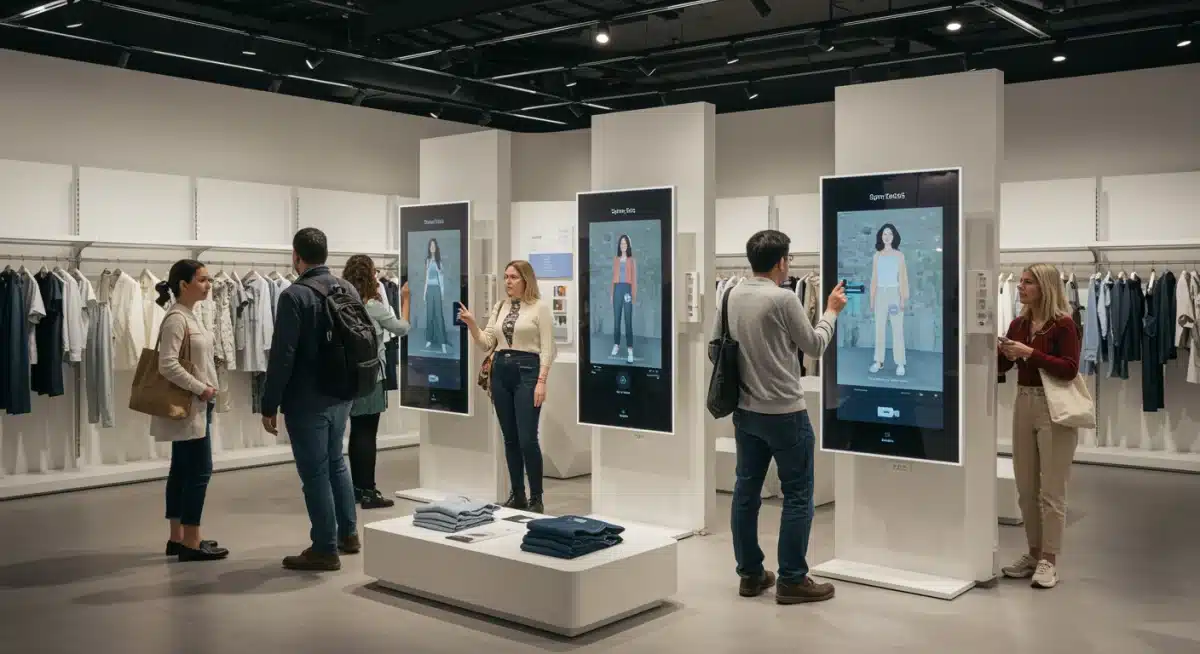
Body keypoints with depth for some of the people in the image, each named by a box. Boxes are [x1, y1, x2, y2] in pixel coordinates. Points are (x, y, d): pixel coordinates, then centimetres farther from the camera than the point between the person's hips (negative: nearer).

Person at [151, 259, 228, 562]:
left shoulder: (189, 316, 14)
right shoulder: (176, 319, -17)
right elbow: (167, 365, -25)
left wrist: (204, 389, 9)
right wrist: (200, 389, -20)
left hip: (195, 405, 10)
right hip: (188, 406, -10)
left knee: (182, 470, 13)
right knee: (199, 471, -7)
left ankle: (177, 537, 20)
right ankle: (191, 543, -1)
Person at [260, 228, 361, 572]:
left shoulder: (295, 295, -16)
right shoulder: (349, 290, 5)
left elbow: (282, 356, -18)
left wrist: (269, 405, -12)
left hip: (306, 400, -7)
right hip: (341, 396, 7)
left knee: (315, 472, 2)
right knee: (335, 462, 22)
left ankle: (325, 549, 10)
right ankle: (348, 534, 30)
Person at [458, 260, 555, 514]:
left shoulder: (540, 306, -4)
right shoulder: (500, 307, 12)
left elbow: (547, 348, -8)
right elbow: (486, 343, 10)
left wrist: (541, 381, -15)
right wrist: (471, 324, -6)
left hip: (527, 371, -6)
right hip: (500, 371, 6)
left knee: (527, 439, -9)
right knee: (510, 439, 10)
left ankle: (536, 498, 2)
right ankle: (517, 494, 19)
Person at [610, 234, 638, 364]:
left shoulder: (632, 260, 2)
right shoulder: (616, 259, 11)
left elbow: (634, 278, 0)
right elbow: (613, 276, 12)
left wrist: (634, 295, -6)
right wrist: (611, 293, 9)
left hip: (627, 289, -3)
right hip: (617, 289, 3)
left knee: (628, 320, -6)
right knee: (616, 318, 6)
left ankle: (630, 349, -7)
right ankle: (616, 345, 16)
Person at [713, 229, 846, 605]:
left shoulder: (731, 297, 3)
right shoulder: (783, 299, -17)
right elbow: (814, 347, -5)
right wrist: (831, 311, 10)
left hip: (745, 411, 7)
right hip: (784, 413, -7)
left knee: (746, 490, 11)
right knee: (797, 495, 3)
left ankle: (750, 574, 19)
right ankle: (792, 580, 8)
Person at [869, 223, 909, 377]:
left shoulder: (899, 255, 2)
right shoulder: (877, 255, 9)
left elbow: (902, 278, -1)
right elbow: (874, 278, 10)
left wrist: (903, 298, -9)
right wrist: (872, 299, 7)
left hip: (894, 293, -3)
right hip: (880, 294, 3)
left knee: (897, 329, -5)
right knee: (879, 329, 4)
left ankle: (900, 364, -5)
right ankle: (878, 361, 8)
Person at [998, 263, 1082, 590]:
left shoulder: (1063, 324, -10)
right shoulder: (1019, 324, 8)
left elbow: (1069, 369, -18)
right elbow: (1001, 366, 9)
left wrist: (1030, 353, -22)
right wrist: (997, 348, -11)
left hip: (1054, 408, -7)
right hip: (1023, 404, 7)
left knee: (1051, 489, 0)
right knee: (1026, 488, 12)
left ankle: (1049, 560, 8)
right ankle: (1033, 553, 24)